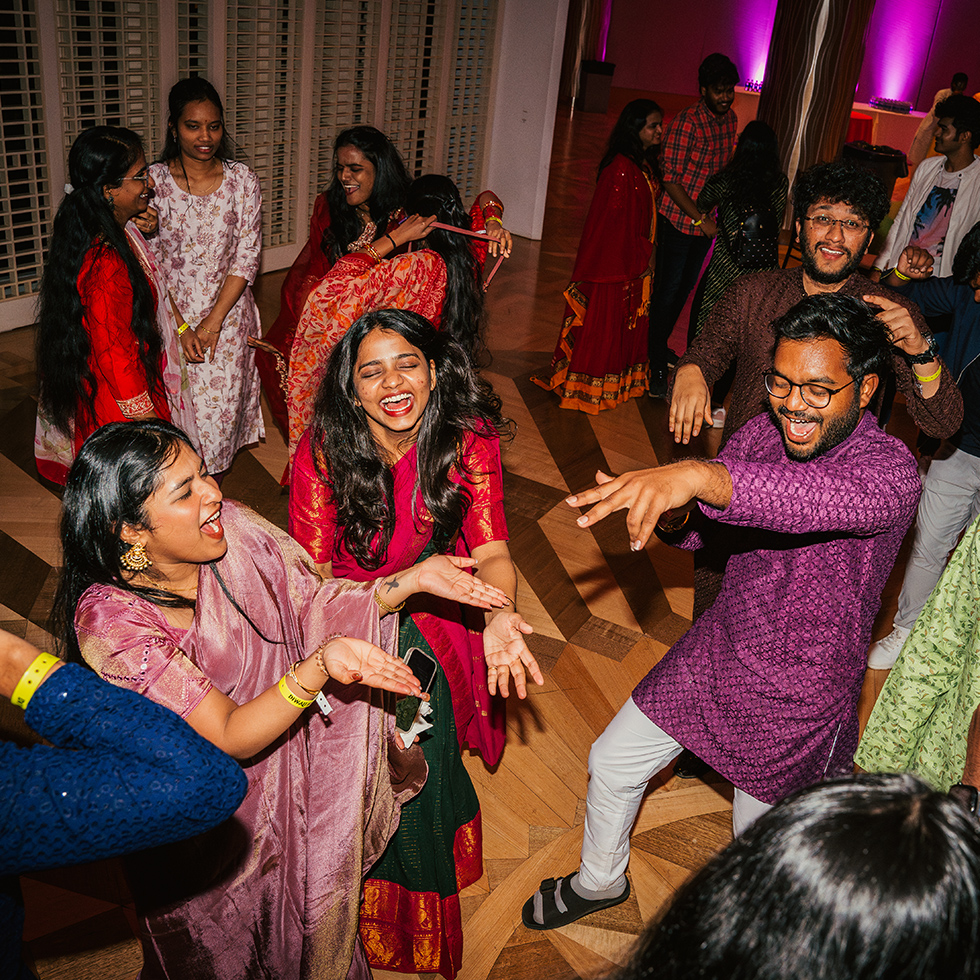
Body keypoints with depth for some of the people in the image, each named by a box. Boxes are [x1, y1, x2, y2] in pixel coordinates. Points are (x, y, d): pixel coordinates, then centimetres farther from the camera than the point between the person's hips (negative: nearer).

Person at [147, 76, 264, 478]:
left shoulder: (241, 180, -1)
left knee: (221, 414, 8)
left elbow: (247, 257, -4)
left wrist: (212, 321, -11)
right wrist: (179, 326, -12)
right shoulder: (152, 181, -4)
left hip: (228, 317, 1)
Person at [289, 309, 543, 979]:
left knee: (418, 765, -5)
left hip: (435, 625, 1)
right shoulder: (321, 453, -17)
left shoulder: (469, 441, -14)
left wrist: (498, 617, -37)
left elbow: (491, 552, -16)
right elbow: (311, 572, -13)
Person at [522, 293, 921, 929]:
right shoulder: (763, 434, -9)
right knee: (612, 764, 16)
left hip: (798, 696, -4)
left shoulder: (891, 469, -26)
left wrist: (700, 475, -65)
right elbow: (699, 532, -1)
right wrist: (674, 513, -26)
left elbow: (830, 498, -50)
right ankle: (599, 884, 46)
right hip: (716, 652, 5)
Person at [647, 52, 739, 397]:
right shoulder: (686, 121, -17)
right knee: (667, 290, -3)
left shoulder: (731, 119, 6)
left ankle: (659, 346, 35)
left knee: (685, 289, 17)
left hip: (707, 221, 7)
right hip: (679, 219, -7)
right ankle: (657, 367, 5)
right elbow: (671, 179, -19)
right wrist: (701, 219, -22)